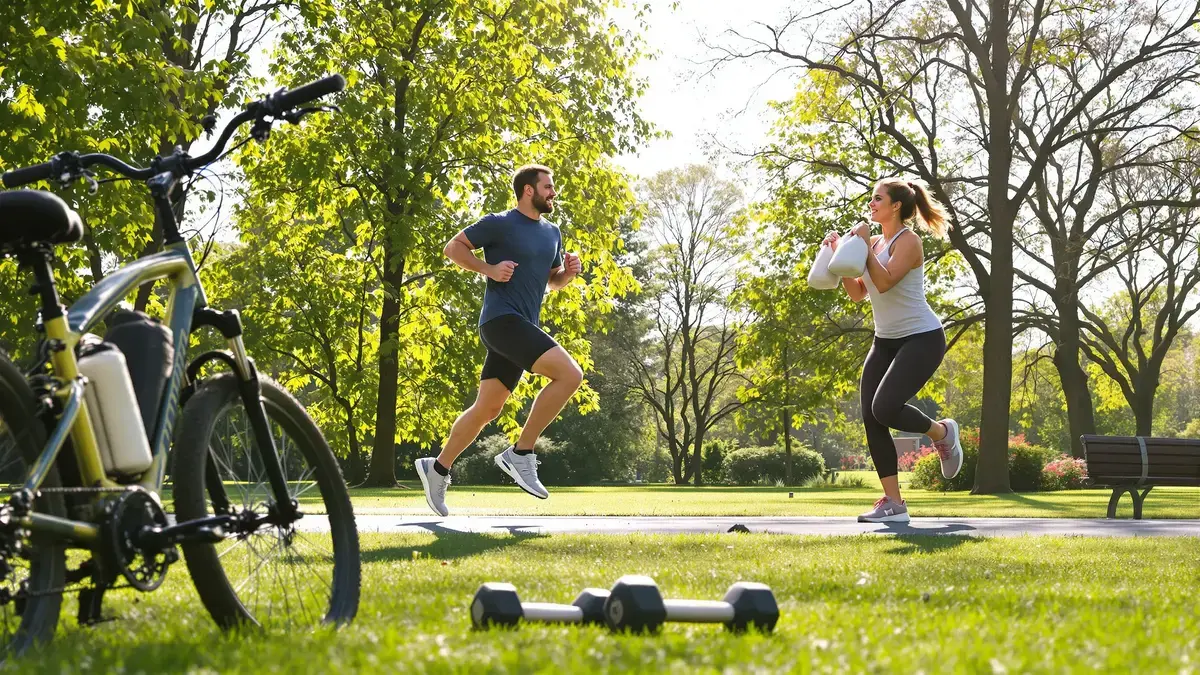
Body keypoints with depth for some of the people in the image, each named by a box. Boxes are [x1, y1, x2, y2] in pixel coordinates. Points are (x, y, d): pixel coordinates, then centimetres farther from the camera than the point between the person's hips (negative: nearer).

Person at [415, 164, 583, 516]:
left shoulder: (552, 233, 17)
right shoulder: (499, 224, -5)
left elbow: (554, 280, 27)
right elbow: (453, 247, -1)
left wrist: (568, 271, 5)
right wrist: (489, 268, -14)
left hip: (523, 328, 8)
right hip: (501, 318, -8)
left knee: (487, 408, 9)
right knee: (570, 374, -21)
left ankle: (438, 468, 21)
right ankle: (521, 453, -14)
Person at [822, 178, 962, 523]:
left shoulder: (908, 240, -12)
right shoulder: (875, 242, 12)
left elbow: (884, 282, -25)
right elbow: (857, 292, 11)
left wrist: (864, 244, -19)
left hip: (922, 338, -8)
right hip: (886, 341, 8)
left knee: (885, 408, -23)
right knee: (870, 418, -5)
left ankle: (943, 433, 8)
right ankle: (893, 503, -2)